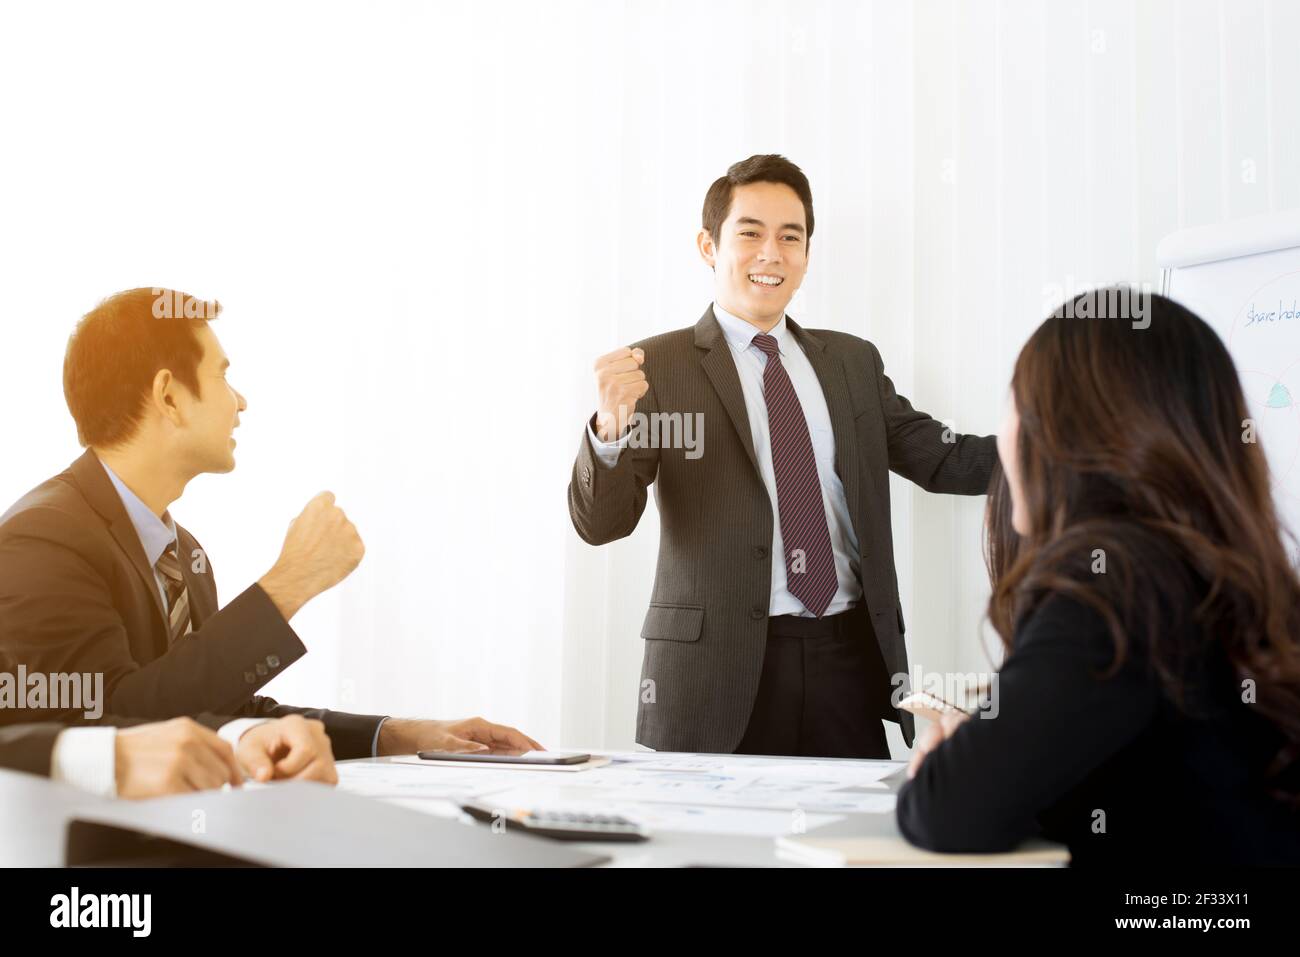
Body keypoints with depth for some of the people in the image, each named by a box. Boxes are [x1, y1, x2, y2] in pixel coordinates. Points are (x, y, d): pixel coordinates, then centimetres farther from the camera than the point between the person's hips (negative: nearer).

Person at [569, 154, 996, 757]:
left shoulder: (853, 362, 15)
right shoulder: (657, 367, 1)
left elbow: (943, 460, 9)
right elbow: (599, 523, -6)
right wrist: (611, 426, -26)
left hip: (848, 659, 4)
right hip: (718, 668, -3)